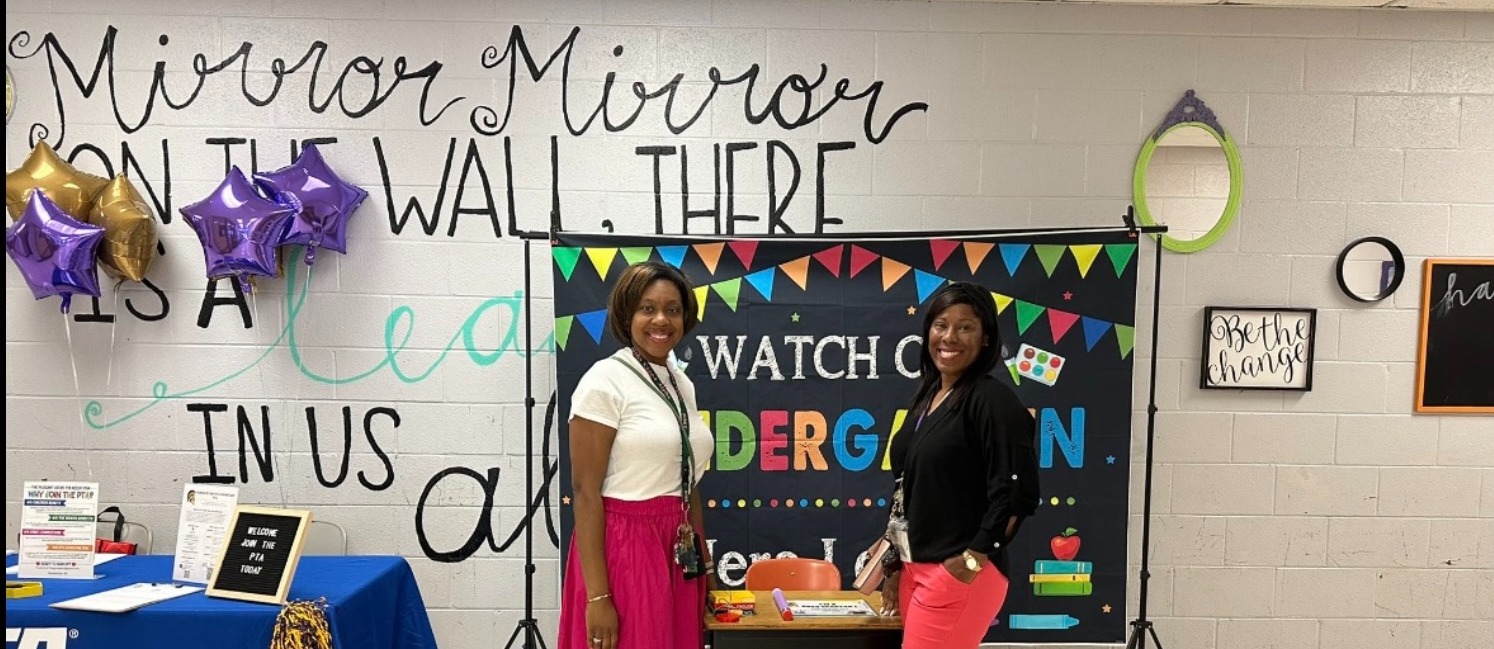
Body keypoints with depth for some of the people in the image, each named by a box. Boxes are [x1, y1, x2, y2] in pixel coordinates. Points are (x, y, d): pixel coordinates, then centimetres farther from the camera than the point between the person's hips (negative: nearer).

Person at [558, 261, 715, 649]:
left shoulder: (682, 384, 10)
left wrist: (704, 566, 17)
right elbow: (584, 491, -15)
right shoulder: (605, 381, -11)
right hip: (623, 547, -7)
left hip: (677, 554, 7)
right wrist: (597, 596, -18)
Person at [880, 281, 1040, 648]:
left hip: (960, 574, -8)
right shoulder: (928, 396, 11)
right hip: (917, 568, 8)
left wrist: (974, 559, -15)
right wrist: (897, 567, 15)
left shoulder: (992, 400, -13)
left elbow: (1017, 494, -18)